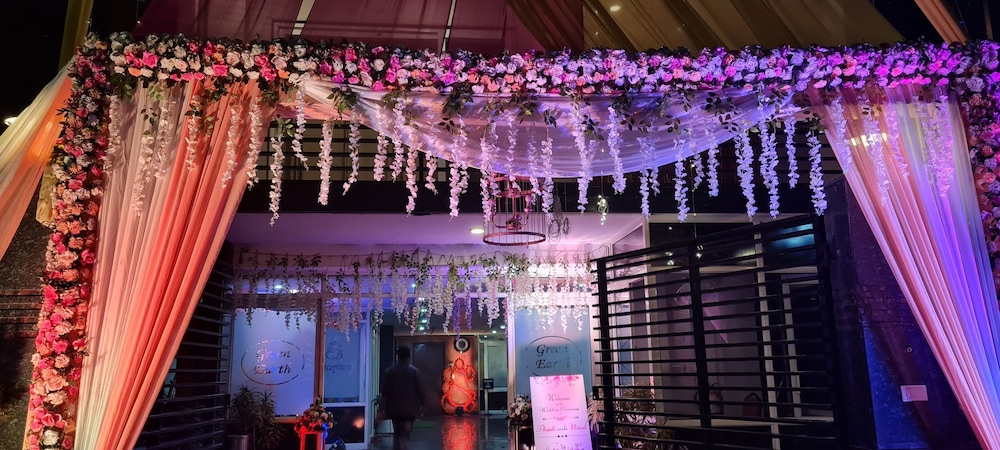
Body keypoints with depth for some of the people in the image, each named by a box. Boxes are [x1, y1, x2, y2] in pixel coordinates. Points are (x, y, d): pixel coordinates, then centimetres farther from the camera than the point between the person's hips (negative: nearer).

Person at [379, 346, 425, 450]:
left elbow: (385, 391, 0)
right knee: (405, 435, -3)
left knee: (396, 433, 18)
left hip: (394, 408, 2)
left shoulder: (390, 371, -1)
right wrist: (421, 406, 6)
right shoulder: (414, 371, -4)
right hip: (409, 408, -2)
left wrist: (383, 407, 7)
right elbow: (419, 390, -3)